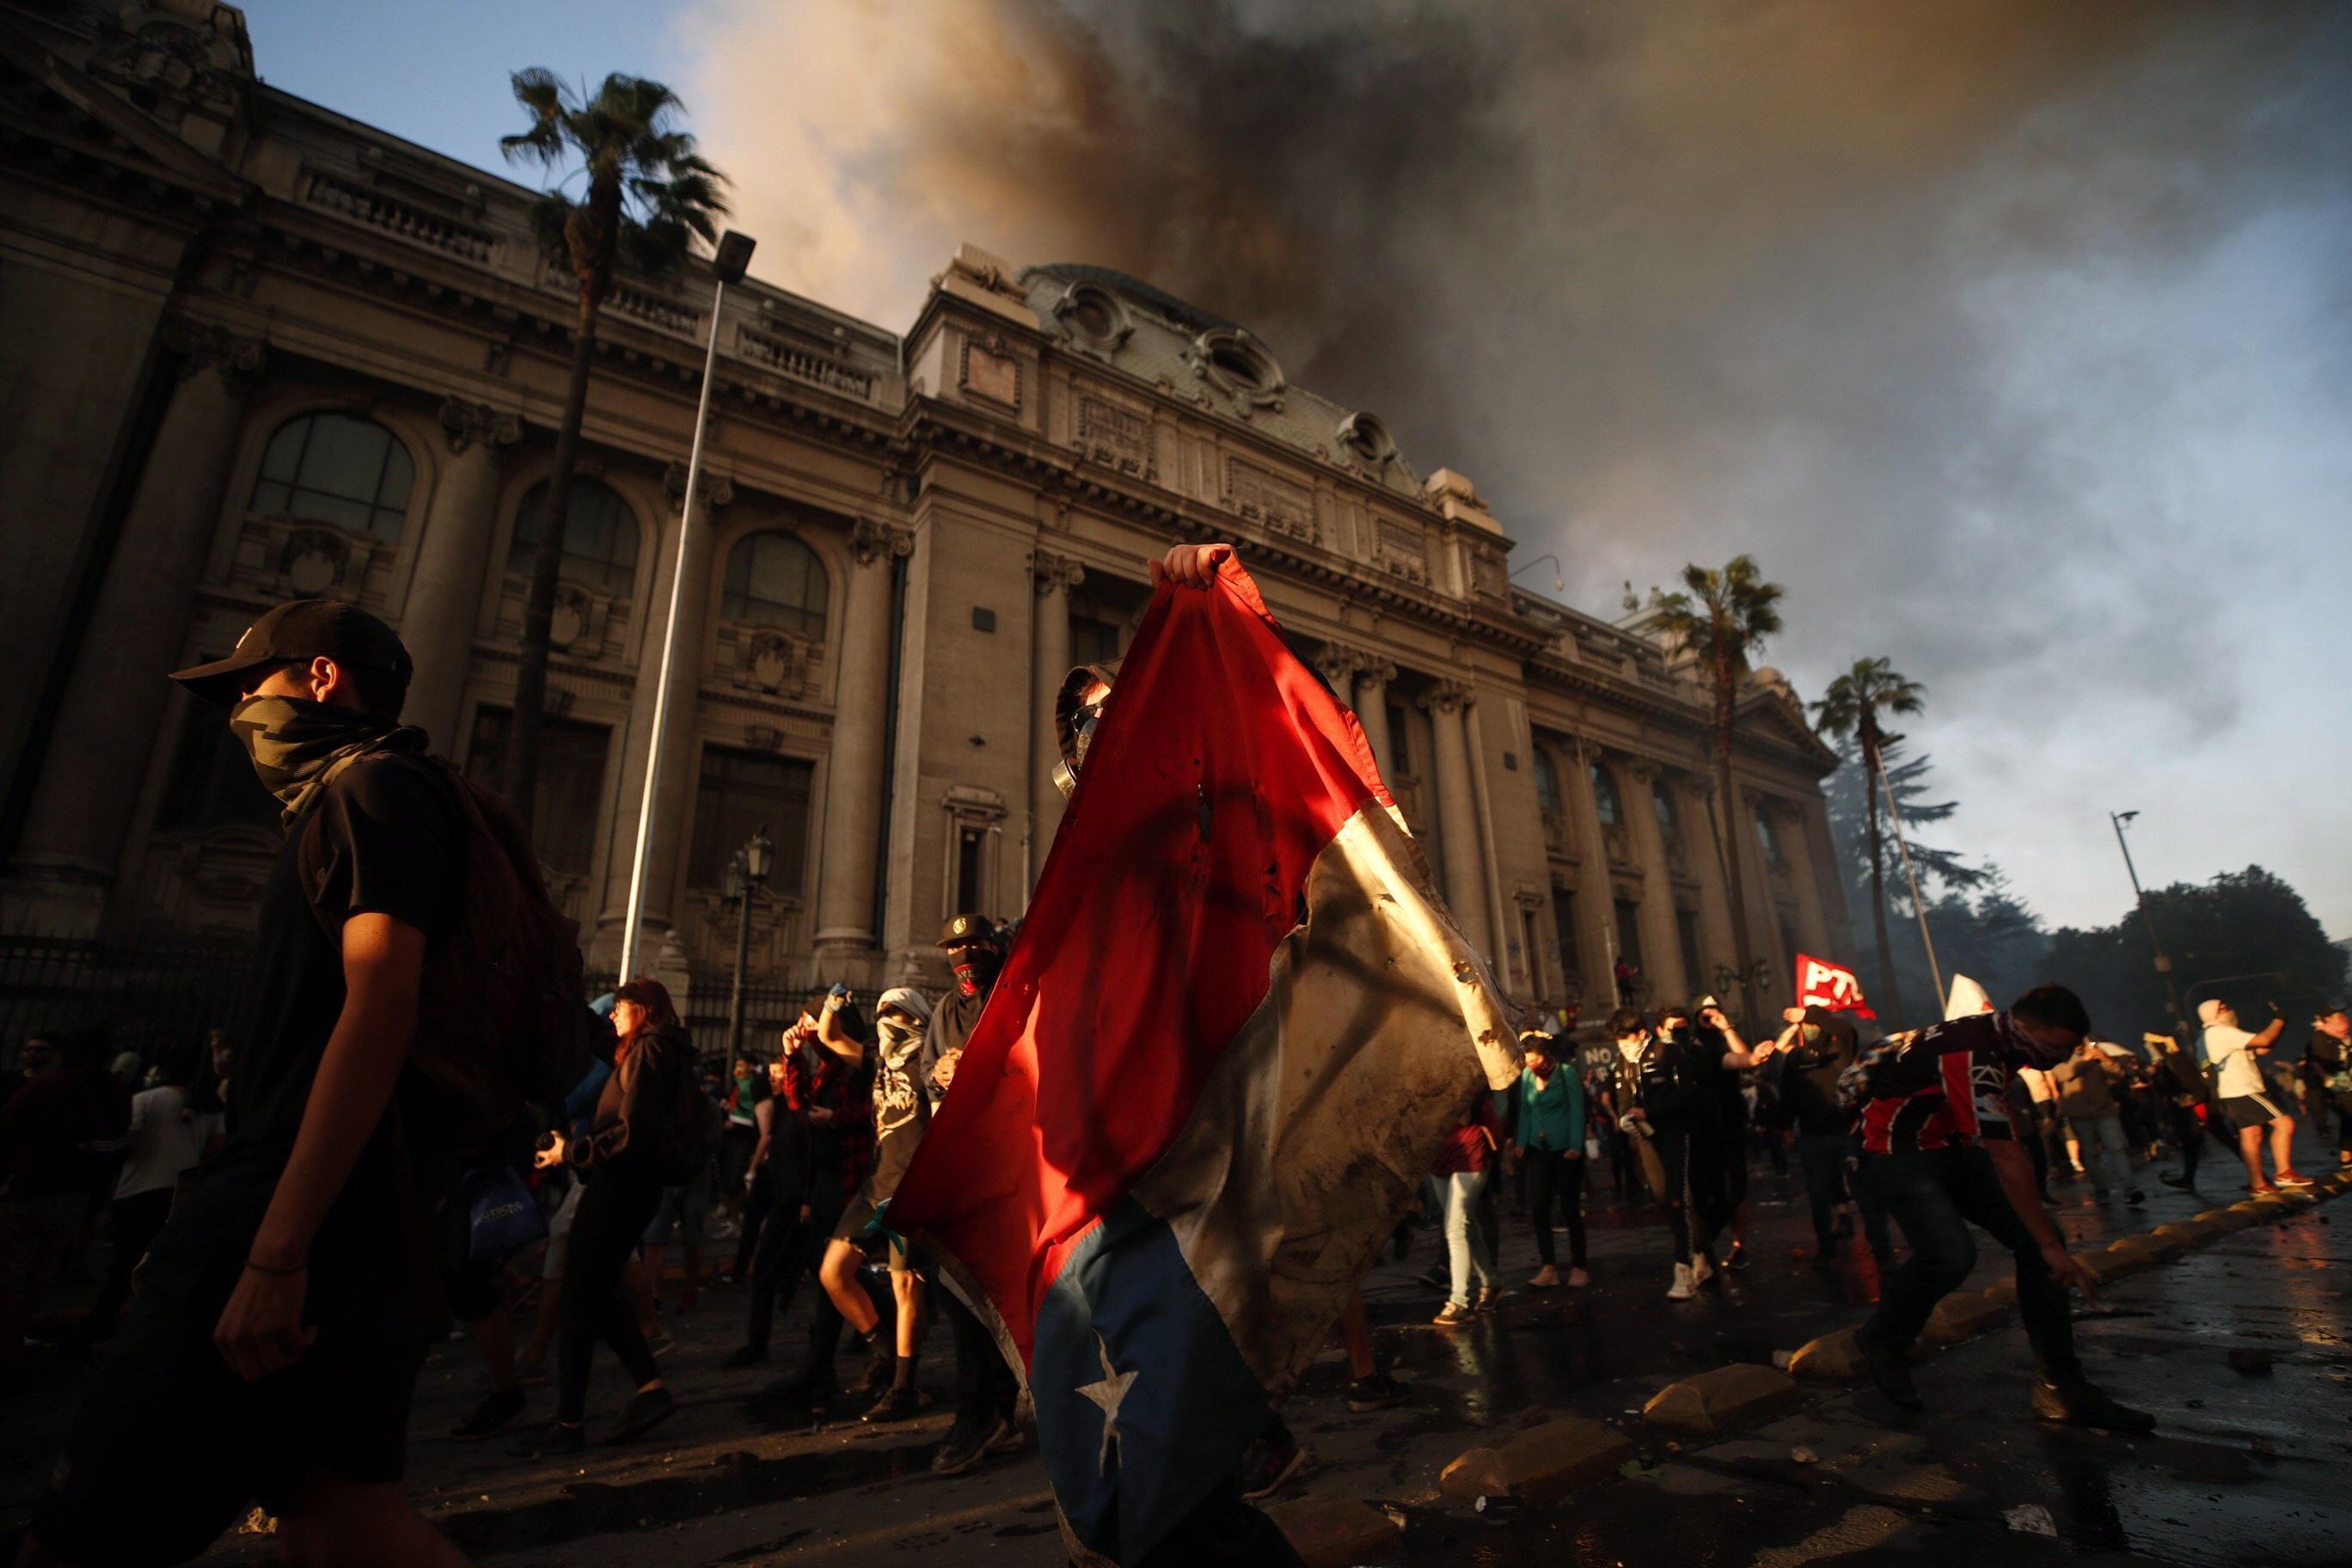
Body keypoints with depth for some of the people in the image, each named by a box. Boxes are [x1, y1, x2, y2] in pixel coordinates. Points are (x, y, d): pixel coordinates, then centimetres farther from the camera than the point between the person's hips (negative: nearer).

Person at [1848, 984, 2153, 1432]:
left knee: (2037, 1243, -2)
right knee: (1950, 1255, -26)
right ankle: (1881, 1343, 0)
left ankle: (2063, 1386, 8)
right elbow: (2008, 1161, -28)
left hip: (1952, 1147, 10)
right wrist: (2052, 1247, -23)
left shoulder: (1999, 1039, 1)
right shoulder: (1973, 1057, -29)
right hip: (1898, 1153, -9)